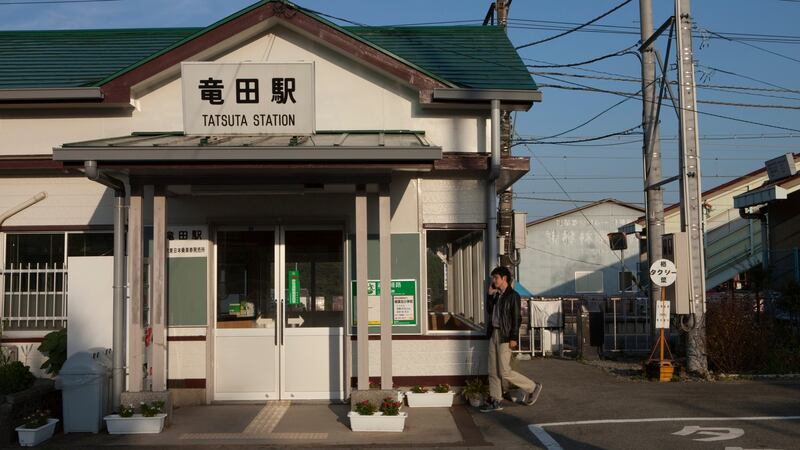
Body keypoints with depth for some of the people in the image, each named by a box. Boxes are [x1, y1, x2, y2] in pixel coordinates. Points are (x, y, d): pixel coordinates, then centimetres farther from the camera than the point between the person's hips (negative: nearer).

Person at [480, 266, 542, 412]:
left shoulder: (513, 296, -10)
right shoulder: (497, 295, 14)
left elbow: (516, 318, -14)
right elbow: (489, 310, 11)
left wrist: (513, 338, -18)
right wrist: (490, 294, 6)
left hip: (505, 336, -8)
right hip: (494, 334, 8)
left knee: (504, 372, -7)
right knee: (493, 371, 8)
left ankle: (533, 387, 10)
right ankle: (494, 401, 14)